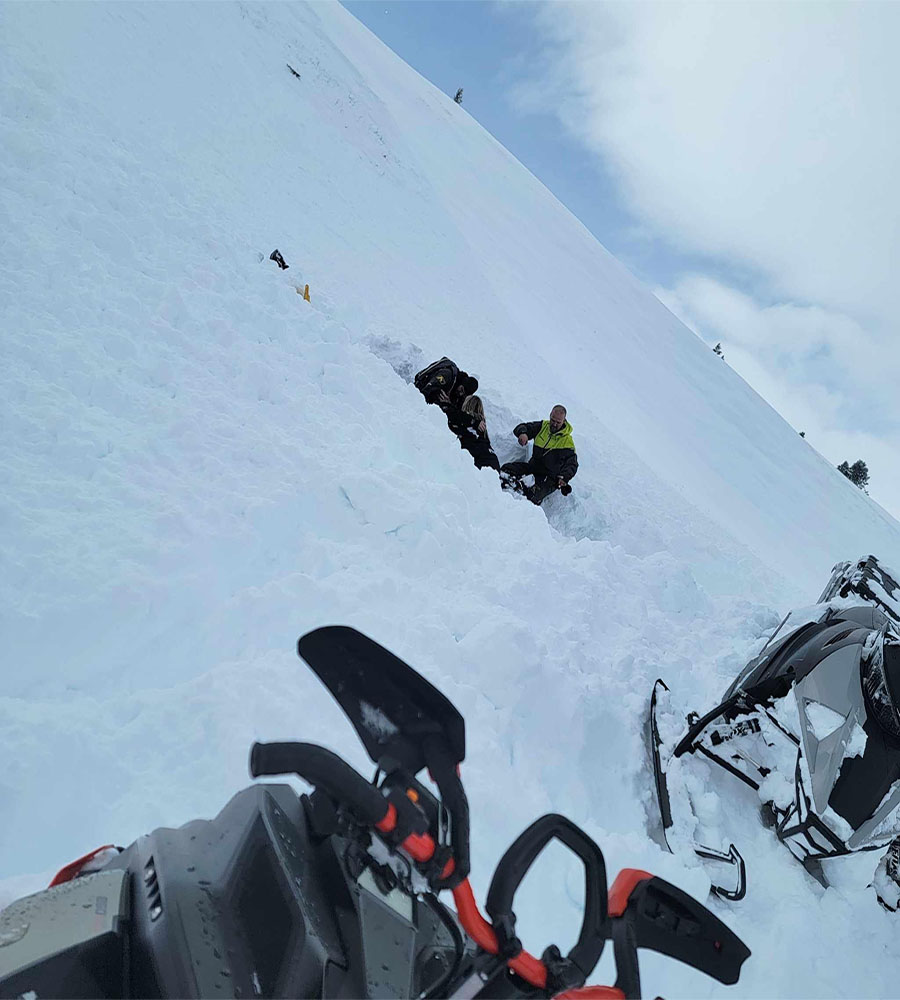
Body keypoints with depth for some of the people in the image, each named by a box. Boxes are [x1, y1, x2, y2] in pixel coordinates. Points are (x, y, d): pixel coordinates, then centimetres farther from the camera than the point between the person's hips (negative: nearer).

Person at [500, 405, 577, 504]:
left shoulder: (567, 441, -5)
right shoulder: (543, 426, 7)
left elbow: (572, 464, -11)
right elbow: (521, 428, 8)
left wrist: (564, 478, -32)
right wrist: (522, 433, -19)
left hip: (549, 478, -5)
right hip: (532, 467, 5)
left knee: (534, 494, -36)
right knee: (506, 469, -19)